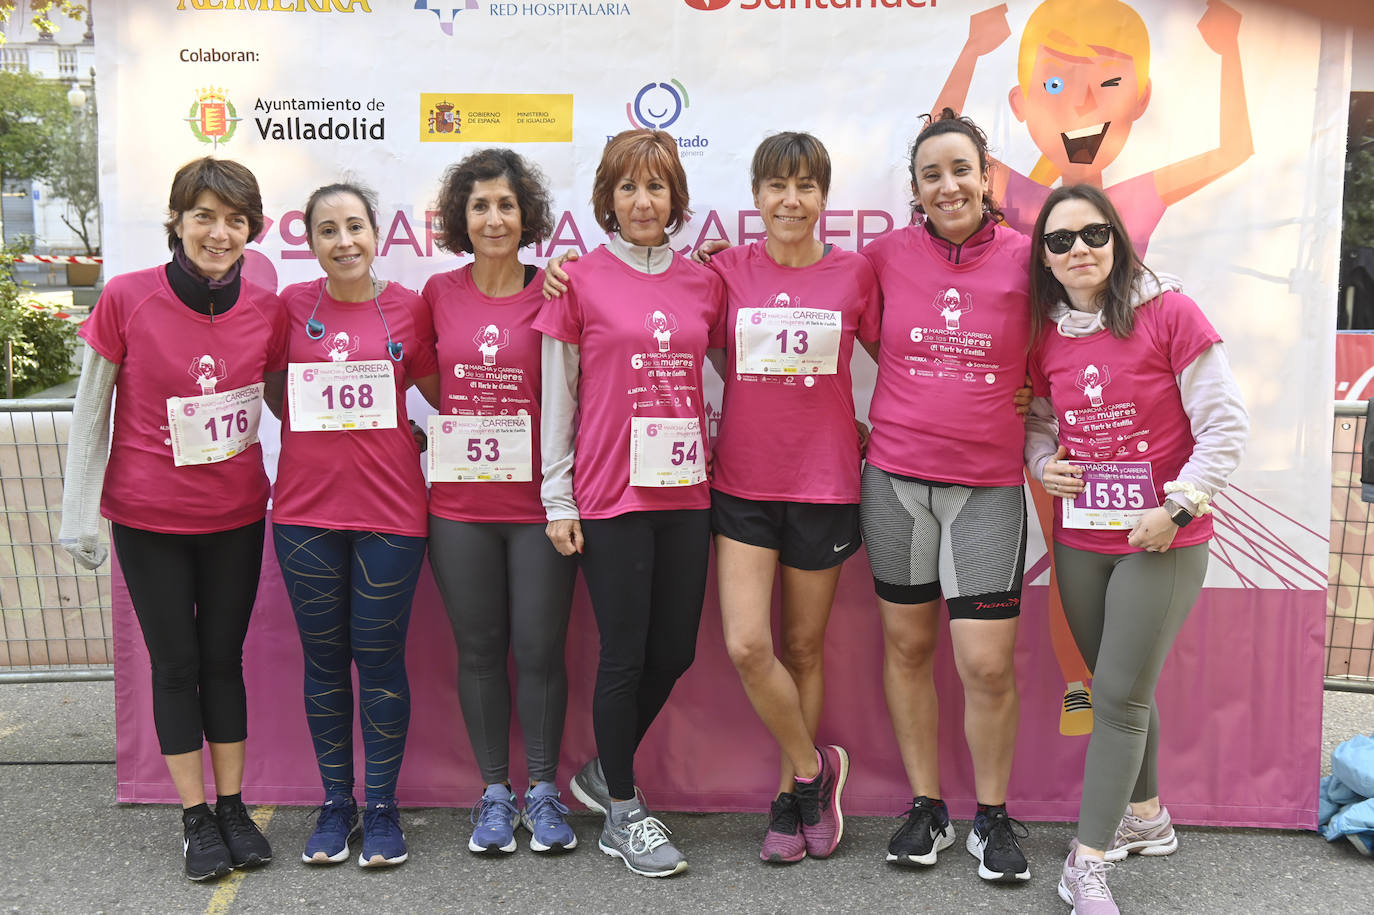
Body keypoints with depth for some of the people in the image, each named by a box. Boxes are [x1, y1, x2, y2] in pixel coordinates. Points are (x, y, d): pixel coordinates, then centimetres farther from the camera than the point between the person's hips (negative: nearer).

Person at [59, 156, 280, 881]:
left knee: (224, 657, 11)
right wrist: (79, 513, -3)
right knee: (176, 663, 7)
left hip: (236, 515, 2)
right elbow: (90, 409, -3)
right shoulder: (126, 298, -11)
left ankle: (234, 806, 24)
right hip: (148, 517, -2)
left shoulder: (265, 309, -4)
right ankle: (196, 818, 19)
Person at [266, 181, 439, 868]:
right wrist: (318, 437, 6)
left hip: (388, 510, -2)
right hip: (306, 509, 2)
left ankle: (381, 806, 19)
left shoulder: (408, 308, 0)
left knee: (379, 658, 4)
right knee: (323, 658, 10)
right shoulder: (293, 305, 4)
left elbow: (441, 394, 10)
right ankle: (335, 803, 24)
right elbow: (277, 390, 15)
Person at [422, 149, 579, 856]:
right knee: (478, 649, 10)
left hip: (538, 500, -2)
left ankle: (543, 789, 22)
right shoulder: (440, 293, 5)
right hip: (458, 504, 2)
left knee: (540, 648, 4)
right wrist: (430, 432, 4)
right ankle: (494, 791, 26)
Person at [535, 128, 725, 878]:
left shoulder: (703, 283, 9)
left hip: (685, 490, 4)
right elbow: (557, 396, 0)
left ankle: (602, 772, 33)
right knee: (625, 653, 1)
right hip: (611, 493, -4)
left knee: (675, 651, 9)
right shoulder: (579, 281, -1)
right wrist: (557, 499, -2)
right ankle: (624, 816, 19)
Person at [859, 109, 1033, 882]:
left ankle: (994, 817, 21)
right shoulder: (887, 254, 1)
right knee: (908, 644, 10)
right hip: (895, 477, 2)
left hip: (989, 484, -1)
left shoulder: (1025, 258, -2)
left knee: (988, 663, -2)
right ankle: (927, 809, 27)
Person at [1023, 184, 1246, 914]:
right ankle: (1145, 817, 37)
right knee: (1121, 688, 17)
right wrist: (1043, 464, -4)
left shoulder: (1169, 313, -11)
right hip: (1079, 539, 5)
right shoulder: (1044, 334, 3)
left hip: (1162, 541, -5)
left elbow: (1224, 427, -10)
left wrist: (1176, 505, -15)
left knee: (1121, 693, -4)